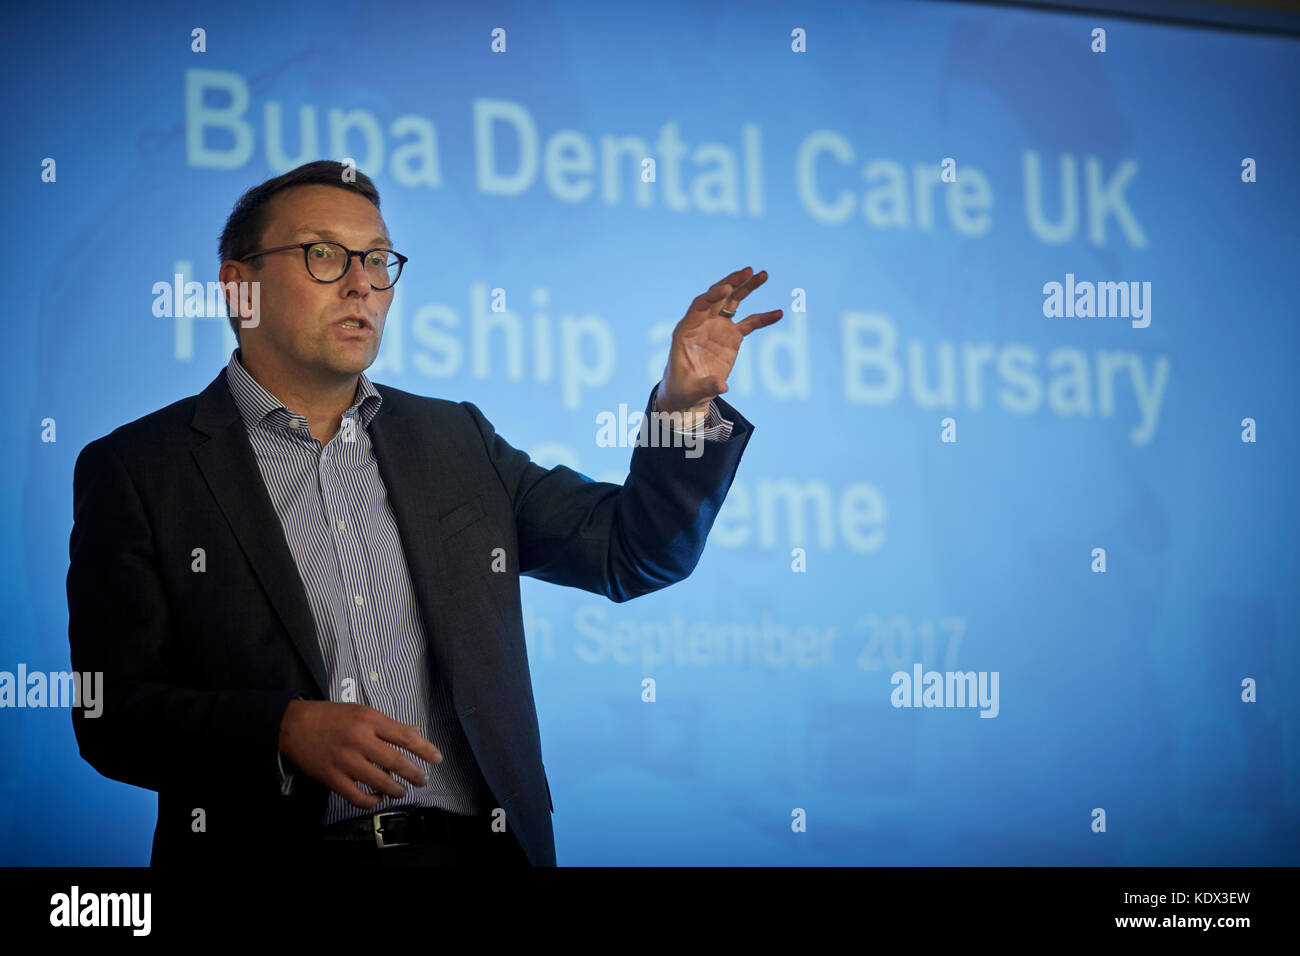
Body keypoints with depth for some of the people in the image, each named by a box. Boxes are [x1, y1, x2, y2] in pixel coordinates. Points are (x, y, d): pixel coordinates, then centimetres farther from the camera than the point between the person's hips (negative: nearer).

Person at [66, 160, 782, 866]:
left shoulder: (455, 440, 19)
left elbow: (631, 551, 21)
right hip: (279, 852, -3)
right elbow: (111, 712, -1)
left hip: (473, 847, 4)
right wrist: (288, 730, -16)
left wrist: (685, 402, 6)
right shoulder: (134, 472, 6)